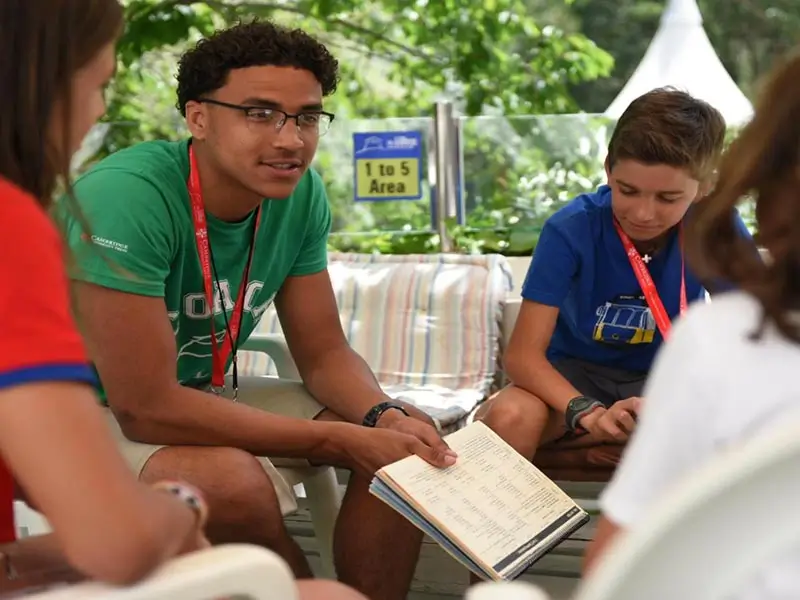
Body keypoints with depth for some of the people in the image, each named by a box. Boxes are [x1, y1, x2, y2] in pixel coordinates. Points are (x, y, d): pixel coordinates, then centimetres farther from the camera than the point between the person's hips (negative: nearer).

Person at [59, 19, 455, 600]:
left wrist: (385, 416, -23)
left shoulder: (301, 192, -9)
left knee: (411, 440, -6)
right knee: (233, 480, -34)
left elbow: (324, 351, 0)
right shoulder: (125, 196, -30)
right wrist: (341, 441, -28)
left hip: (206, 394, 7)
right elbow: (146, 408, -31)